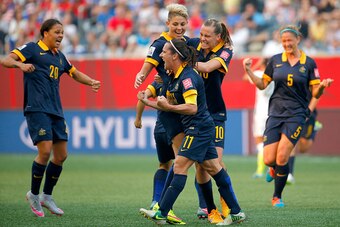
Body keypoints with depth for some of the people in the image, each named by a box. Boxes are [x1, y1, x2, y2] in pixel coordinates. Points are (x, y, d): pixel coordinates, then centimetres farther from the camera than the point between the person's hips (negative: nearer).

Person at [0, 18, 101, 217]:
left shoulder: (59, 56, 19)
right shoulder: (32, 49, -1)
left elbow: (75, 73, 34)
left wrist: (91, 81, 14)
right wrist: (20, 64, -32)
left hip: (56, 111, 7)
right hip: (37, 109, -7)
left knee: (61, 155, 5)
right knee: (45, 151, -16)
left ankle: (47, 196, 21)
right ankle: (34, 194, 3)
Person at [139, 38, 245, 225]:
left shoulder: (187, 77, -19)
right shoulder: (174, 76, 11)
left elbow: (192, 108, -26)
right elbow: (169, 104, 20)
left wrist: (169, 107, -30)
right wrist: (146, 101, 14)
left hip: (199, 129, -10)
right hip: (198, 130, 10)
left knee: (180, 167, -13)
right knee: (213, 168, 11)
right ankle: (235, 212, 15)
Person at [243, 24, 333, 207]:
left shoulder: (309, 63, 1)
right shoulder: (275, 60, 7)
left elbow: (315, 94, 1)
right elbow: (262, 85, 12)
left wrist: (323, 85, -21)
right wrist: (249, 71, -2)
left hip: (296, 114, -2)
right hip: (275, 113, 3)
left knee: (282, 158, -13)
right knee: (269, 160, -6)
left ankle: (277, 197, 5)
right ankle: (274, 169, 33)